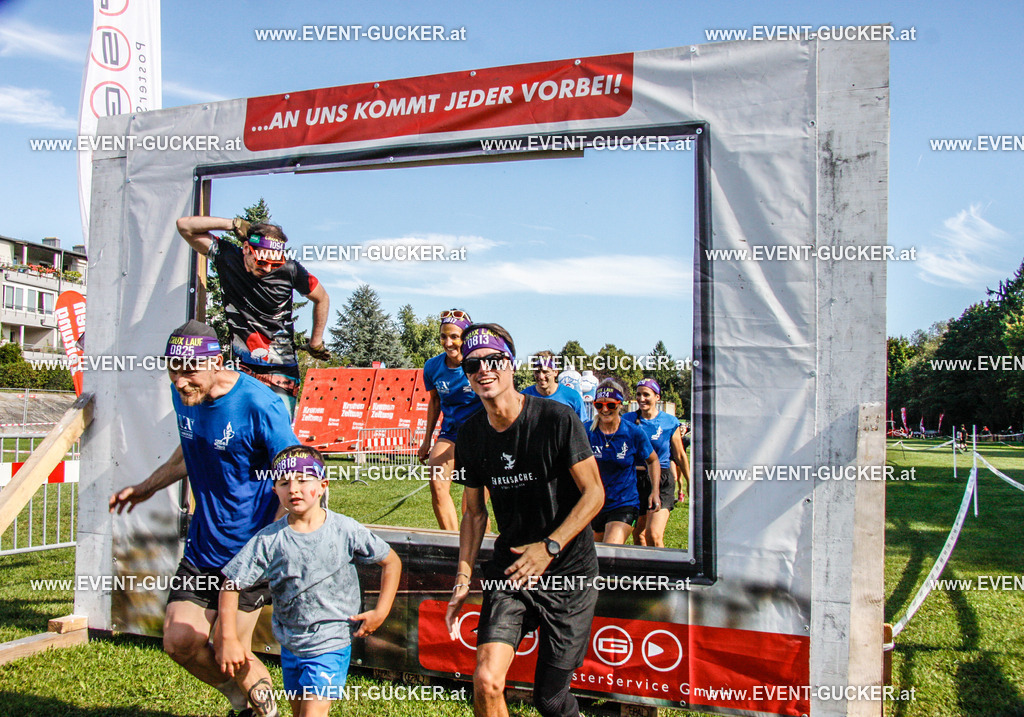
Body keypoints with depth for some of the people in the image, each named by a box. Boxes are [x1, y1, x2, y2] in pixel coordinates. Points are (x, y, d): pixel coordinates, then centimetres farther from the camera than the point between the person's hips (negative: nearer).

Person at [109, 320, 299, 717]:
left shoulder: (259, 406, -22)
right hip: (202, 546, 7)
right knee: (179, 642, 4)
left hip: (249, 550, -6)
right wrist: (147, 487, 27)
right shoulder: (184, 394, 0)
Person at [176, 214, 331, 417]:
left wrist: (315, 343, 15)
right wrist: (234, 224, -10)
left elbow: (322, 298, 9)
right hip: (242, 369, 2)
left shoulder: (289, 270, -7)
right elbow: (185, 225, -5)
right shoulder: (228, 257, -3)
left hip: (281, 371, -2)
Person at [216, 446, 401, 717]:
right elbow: (231, 585, -4)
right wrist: (228, 639, -9)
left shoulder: (345, 530, -14)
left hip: (331, 643, -3)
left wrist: (381, 611, -8)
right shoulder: (268, 540, -11)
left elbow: (392, 561, -4)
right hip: (289, 644, 3)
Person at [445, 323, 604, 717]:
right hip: (509, 567, 3)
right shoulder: (470, 435, 0)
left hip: (568, 570, -3)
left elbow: (594, 493, -11)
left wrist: (549, 547, -21)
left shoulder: (557, 419, -14)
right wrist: (463, 579, 4)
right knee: (486, 682, -13)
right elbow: (475, 511, 10)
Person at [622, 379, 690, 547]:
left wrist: (689, 483, 13)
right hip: (634, 479, 2)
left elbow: (680, 456, 8)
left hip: (661, 481, -2)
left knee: (654, 535, -15)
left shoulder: (670, 422, -1)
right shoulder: (628, 419, 2)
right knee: (638, 535, 10)